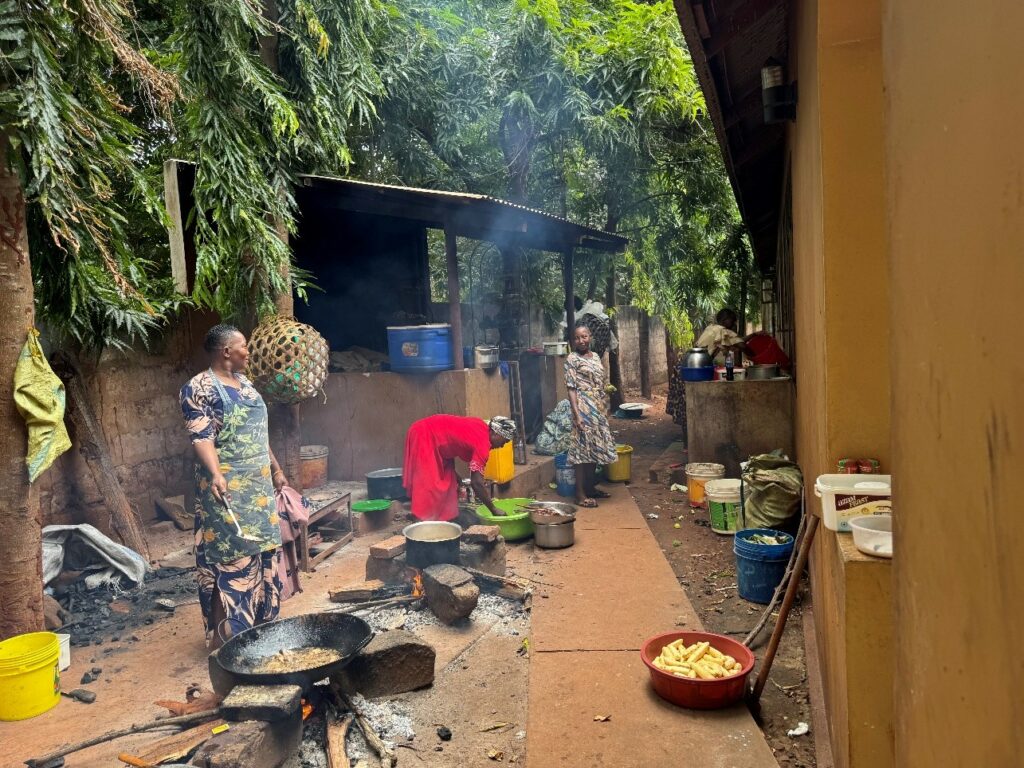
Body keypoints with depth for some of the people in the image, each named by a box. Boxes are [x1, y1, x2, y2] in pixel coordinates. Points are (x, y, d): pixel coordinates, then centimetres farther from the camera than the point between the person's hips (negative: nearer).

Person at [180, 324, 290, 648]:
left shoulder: (246, 384, 14)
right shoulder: (200, 388, -12)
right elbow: (201, 438, -22)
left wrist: (276, 469, 22)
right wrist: (215, 474, -37)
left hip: (258, 487, 9)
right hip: (228, 490, -8)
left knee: (262, 554, 13)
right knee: (231, 558, -4)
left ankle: (260, 625, 26)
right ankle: (226, 636, 7)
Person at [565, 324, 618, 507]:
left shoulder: (595, 356, 13)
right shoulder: (572, 359, -9)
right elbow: (571, 389, -14)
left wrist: (605, 408, 16)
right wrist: (577, 414, -21)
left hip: (598, 409, 8)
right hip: (584, 409, -8)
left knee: (595, 448, 12)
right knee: (582, 449, -6)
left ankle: (591, 487, 23)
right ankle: (580, 494, -2)